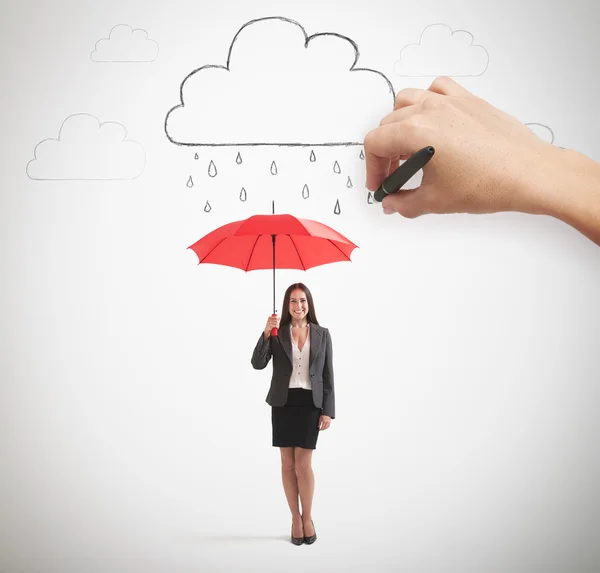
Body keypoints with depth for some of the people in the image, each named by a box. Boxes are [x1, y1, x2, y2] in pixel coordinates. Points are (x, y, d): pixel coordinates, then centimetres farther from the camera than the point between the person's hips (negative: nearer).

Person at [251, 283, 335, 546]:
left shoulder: (322, 334, 4)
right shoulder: (277, 332, 3)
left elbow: (328, 375, 3)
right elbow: (258, 364, -10)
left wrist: (328, 410, -2)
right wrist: (266, 333, -21)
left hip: (310, 403, -1)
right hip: (283, 403, 1)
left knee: (303, 463, -4)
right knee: (288, 463, 6)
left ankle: (307, 518, 14)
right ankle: (295, 518, 19)